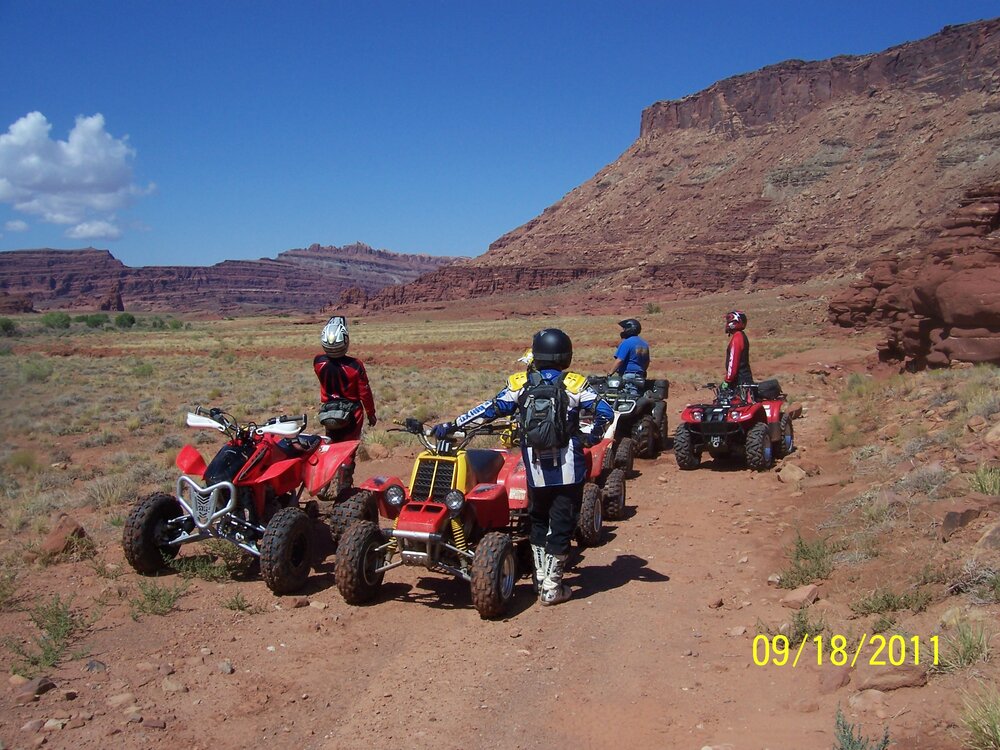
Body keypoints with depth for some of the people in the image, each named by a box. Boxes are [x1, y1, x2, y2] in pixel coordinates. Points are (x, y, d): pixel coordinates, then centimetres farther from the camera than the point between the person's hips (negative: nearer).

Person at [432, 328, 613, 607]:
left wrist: (451, 426, 4)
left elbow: (490, 409, -1)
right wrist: (593, 433, 8)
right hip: (569, 469, -2)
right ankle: (552, 588, 10)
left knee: (538, 522, 21)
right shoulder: (575, 384, -4)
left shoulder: (520, 384, 0)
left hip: (536, 470, 2)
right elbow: (605, 412, -11)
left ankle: (541, 579, 27)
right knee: (561, 526, 6)